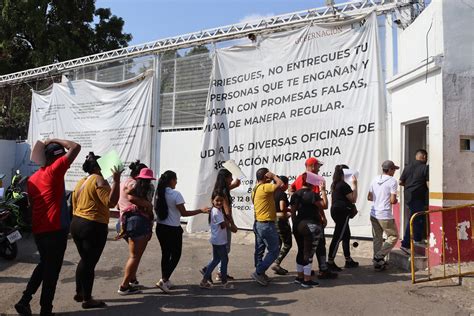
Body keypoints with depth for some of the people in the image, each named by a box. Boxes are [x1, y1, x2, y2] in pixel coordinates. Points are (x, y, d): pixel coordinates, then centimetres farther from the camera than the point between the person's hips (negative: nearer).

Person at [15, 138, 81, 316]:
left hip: (38, 231, 8)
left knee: (44, 265, 25)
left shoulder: (33, 178, 11)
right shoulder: (54, 170, -11)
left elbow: (31, 205, 17)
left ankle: (24, 301, 22)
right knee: (52, 271, 4)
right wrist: (54, 141, -2)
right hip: (55, 230, -8)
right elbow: (76, 147, -14)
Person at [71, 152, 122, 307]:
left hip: (76, 223, 9)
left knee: (84, 260, 21)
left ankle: (79, 293, 31)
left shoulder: (81, 182, 13)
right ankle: (87, 300, 9)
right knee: (89, 263, 0)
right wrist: (116, 180, -26)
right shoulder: (99, 180, -13)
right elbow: (111, 202, -25)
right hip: (93, 227, -9)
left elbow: (75, 206, 18)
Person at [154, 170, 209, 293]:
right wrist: (201, 210, -12)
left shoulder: (158, 193, 2)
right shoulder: (176, 194, -18)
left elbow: (157, 209, 9)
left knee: (165, 254, 17)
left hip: (160, 228, 7)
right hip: (173, 229, -7)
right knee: (176, 255, 7)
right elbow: (184, 213, -17)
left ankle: (165, 280, 25)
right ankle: (164, 280, -1)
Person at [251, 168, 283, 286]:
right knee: (274, 250, -2)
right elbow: (280, 184, -27)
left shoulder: (255, 189, 14)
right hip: (267, 224, -10)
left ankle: (260, 273, 20)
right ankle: (259, 272, -3)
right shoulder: (265, 187, -17)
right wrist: (273, 176, -12)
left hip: (258, 223, 10)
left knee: (259, 250, 13)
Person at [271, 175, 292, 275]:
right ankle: (276, 263, -6)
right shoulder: (282, 194, -15)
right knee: (287, 244, 1)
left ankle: (277, 266, 17)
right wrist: (290, 210, -5)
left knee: (278, 243, 15)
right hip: (281, 220, -9)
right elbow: (282, 208, -24)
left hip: (274, 219, 9)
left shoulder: (274, 193, 10)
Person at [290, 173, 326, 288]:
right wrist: (323, 191, -6)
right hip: (311, 226, -7)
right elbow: (324, 205, -14)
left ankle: (299, 276, 24)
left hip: (298, 225, 7)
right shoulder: (312, 194, -14)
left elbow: (293, 212, 9)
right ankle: (307, 280, 4)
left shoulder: (295, 194, 8)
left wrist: (295, 224, 16)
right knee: (309, 253, -1)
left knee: (301, 251, 16)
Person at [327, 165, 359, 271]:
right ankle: (330, 262, -4)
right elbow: (353, 199, -12)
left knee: (346, 235, 18)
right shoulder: (343, 185, -15)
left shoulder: (334, 184, 12)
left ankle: (348, 261, 27)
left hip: (335, 210, 10)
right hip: (342, 212, -10)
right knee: (337, 237, -6)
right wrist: (354, 185, -10)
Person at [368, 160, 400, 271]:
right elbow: (393, 200, -15)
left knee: (377, 238, 14)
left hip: (374, 214, 7)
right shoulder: (392, 181, -10)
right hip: (385, 216, -7)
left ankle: (378, 263, 17)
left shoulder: (375, 179, 9)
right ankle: (379, 257, 2)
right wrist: (396, 200, 6)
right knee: (393, 236, 9)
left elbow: (369, 197, 12)